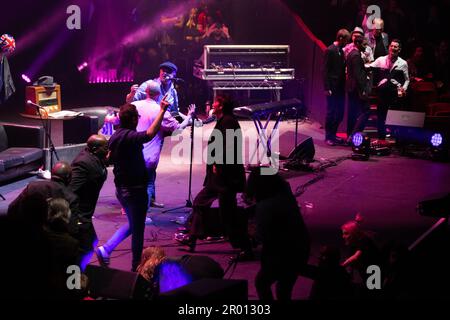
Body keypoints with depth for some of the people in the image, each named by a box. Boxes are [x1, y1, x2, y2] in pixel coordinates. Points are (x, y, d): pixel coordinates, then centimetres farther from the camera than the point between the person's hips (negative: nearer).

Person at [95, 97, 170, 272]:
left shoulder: (115, 136, 6)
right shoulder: (129, 137, -22)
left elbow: (109, 158, 18)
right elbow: (150, 133, -41)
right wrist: (162, 111, -42)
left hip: (121, 188, 9)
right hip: (135, 189, -9)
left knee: (132, 225, 23)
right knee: (137, 229, 6)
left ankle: (105, 249, 12)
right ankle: (136, 266, 16)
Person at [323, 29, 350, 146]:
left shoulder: (341, 51, 12)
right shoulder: (330, 50, -11)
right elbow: (325, 70, -13)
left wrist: (344, 85, 7)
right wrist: (327, 88, -16)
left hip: (340, 87, 8)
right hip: (332, 88, -8)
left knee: (340, 113, 10)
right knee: (331, 112, -1)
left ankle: (333, 134, 21)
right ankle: (328, 137, 8)